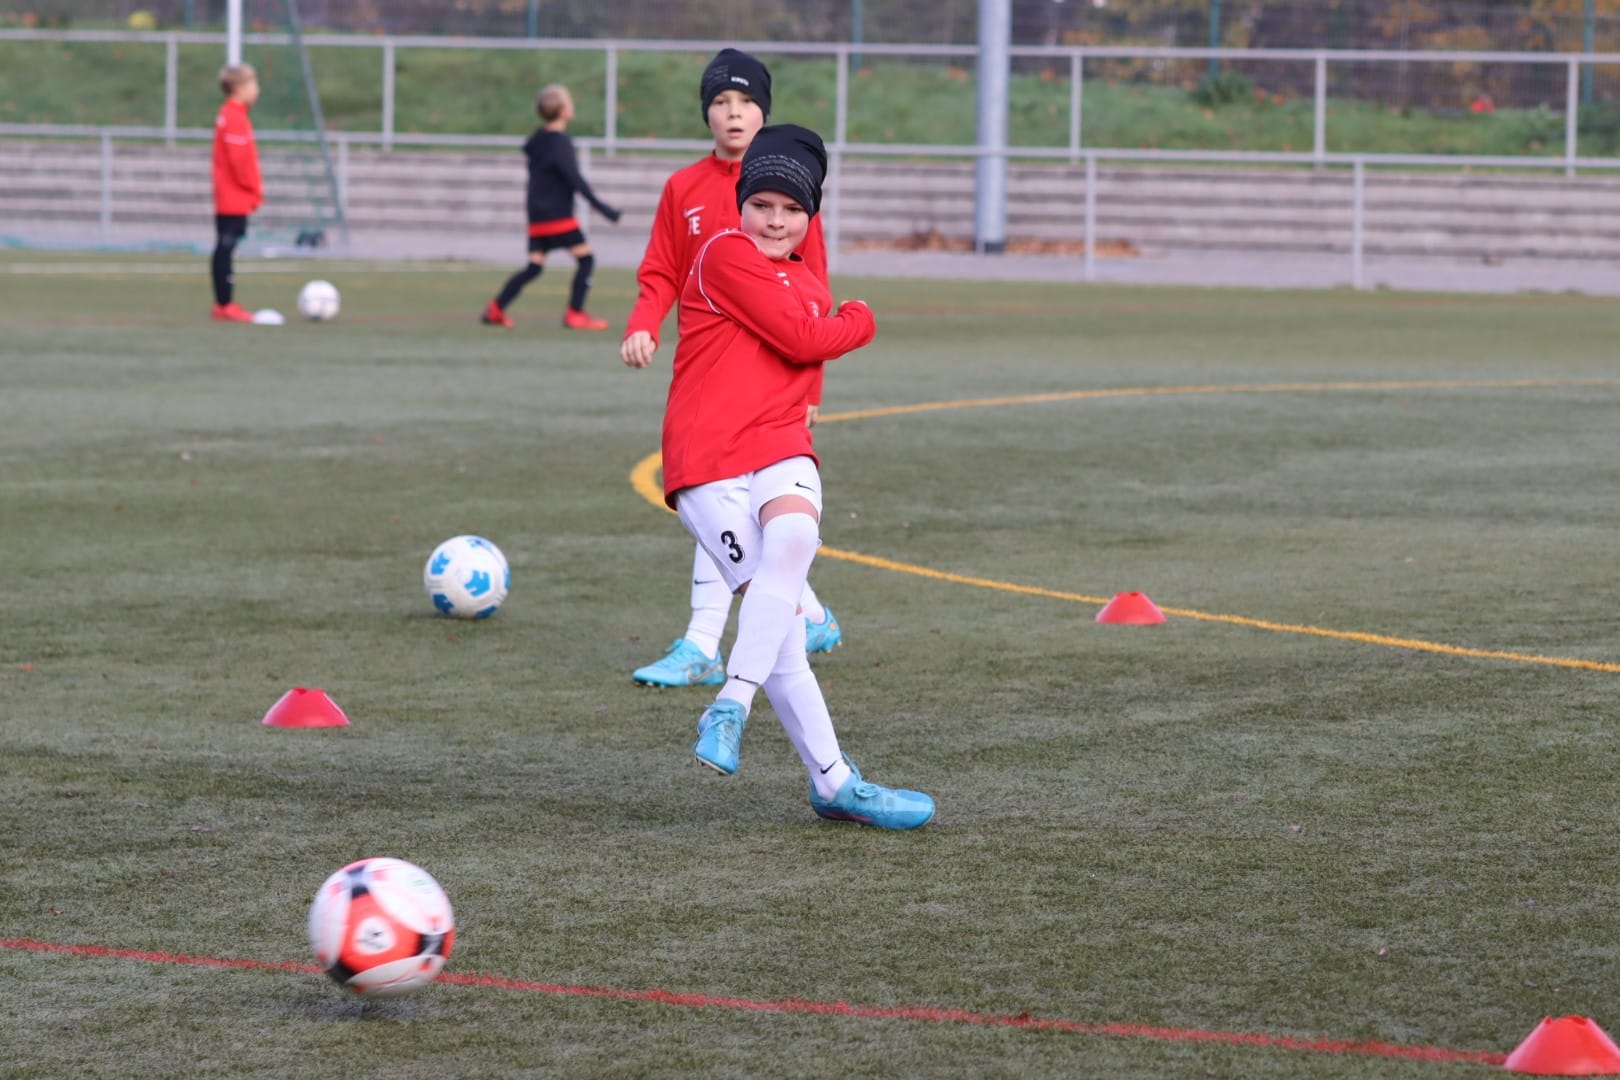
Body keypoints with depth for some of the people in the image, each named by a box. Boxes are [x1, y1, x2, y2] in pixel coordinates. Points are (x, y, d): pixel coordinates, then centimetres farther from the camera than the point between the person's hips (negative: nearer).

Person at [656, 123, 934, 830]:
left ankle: (730, 709, -26)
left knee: (793, 539, -29)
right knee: (774, 607, -16)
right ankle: (832, 781, -15)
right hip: (707, 456, -5)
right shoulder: (725, 255, -2)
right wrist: (858, 322, 9)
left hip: (779, 447, 5)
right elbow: (801, 339, -8)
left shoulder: (811, 289, 22)